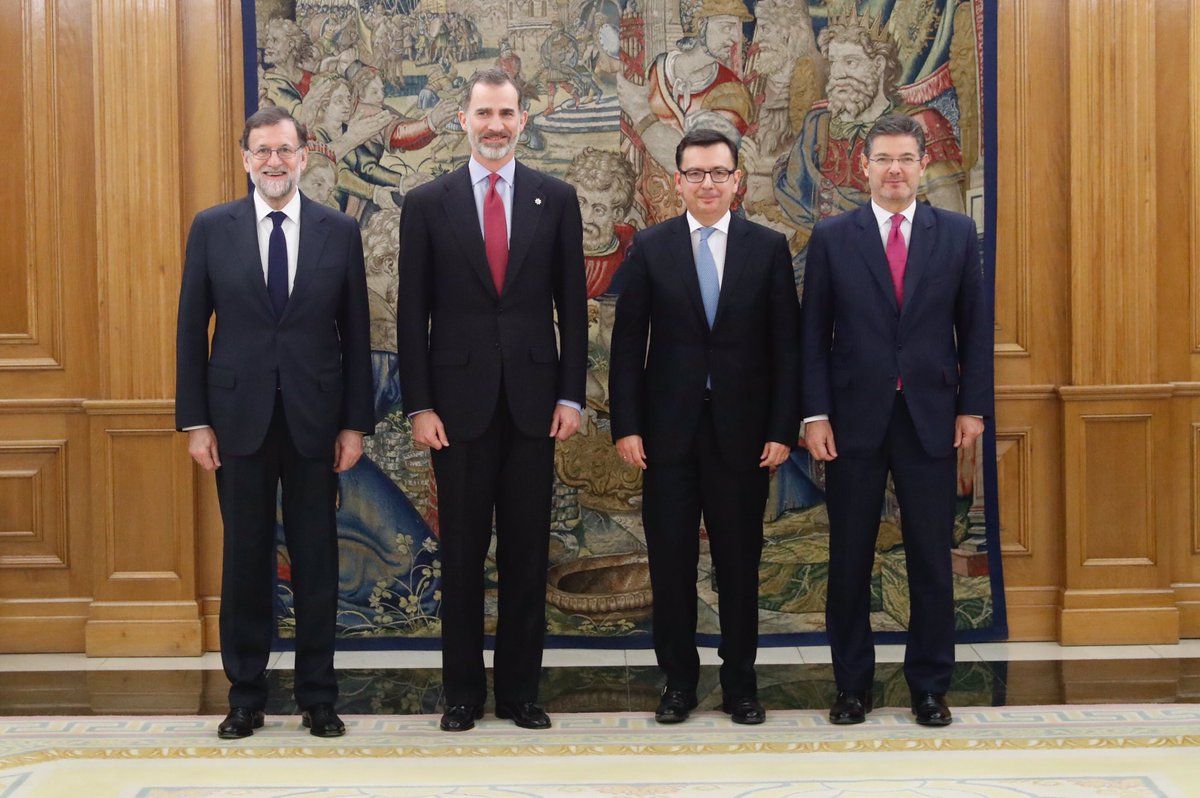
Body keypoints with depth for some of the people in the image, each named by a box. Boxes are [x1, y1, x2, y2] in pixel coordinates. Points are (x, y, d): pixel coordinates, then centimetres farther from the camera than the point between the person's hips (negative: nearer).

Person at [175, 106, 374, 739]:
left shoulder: (339, 231, 3)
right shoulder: (212, 228, 2)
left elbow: (355, 331, 4)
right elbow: (192, 329, 3)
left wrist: (356, 423, 0)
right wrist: (194, 421, -3)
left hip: (314, 419, 0)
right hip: (238, 418, 0)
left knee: (317, 561, 6)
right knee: (245, 559, 8)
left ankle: (318, 697, 18)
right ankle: (245, 696, 20)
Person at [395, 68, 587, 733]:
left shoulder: (556, 199, 6)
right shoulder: (427, 204, 3)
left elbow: (572, 304, 6)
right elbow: (412, 313, 2)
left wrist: (571, 395, -1)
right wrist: (419, 405, -5)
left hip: (533, 402, 1)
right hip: (458, 401, -1)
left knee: (527, 553, 7)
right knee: (462, 554, 7)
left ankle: (520, 689, 18)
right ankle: (463, 691, 18)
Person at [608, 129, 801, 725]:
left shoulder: (768, 248, 4)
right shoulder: (650, 248, 4)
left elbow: (786, 346, 2)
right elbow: (627, 343, 3)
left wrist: (783, 429, -5)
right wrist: (625, 426, -5)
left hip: (742, 431, 0)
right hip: (669, 430, 0)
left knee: (740, 562, 7)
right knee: (670, 561, 5)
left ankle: (740, 682, 20)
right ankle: (678, 680, 19)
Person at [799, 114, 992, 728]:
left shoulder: (956, 233, 6)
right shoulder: (832, 237, 3)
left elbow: (975, 325, 7)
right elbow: (813, 332, 2)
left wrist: (973, 406, 0)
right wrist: (815, 414, -5)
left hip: (931, 420, 1)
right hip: (855, 419, 0)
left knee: (931, 560, 6)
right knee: (849, 561, 6)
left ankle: (929, 686, 18)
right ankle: (852, 686, 18)